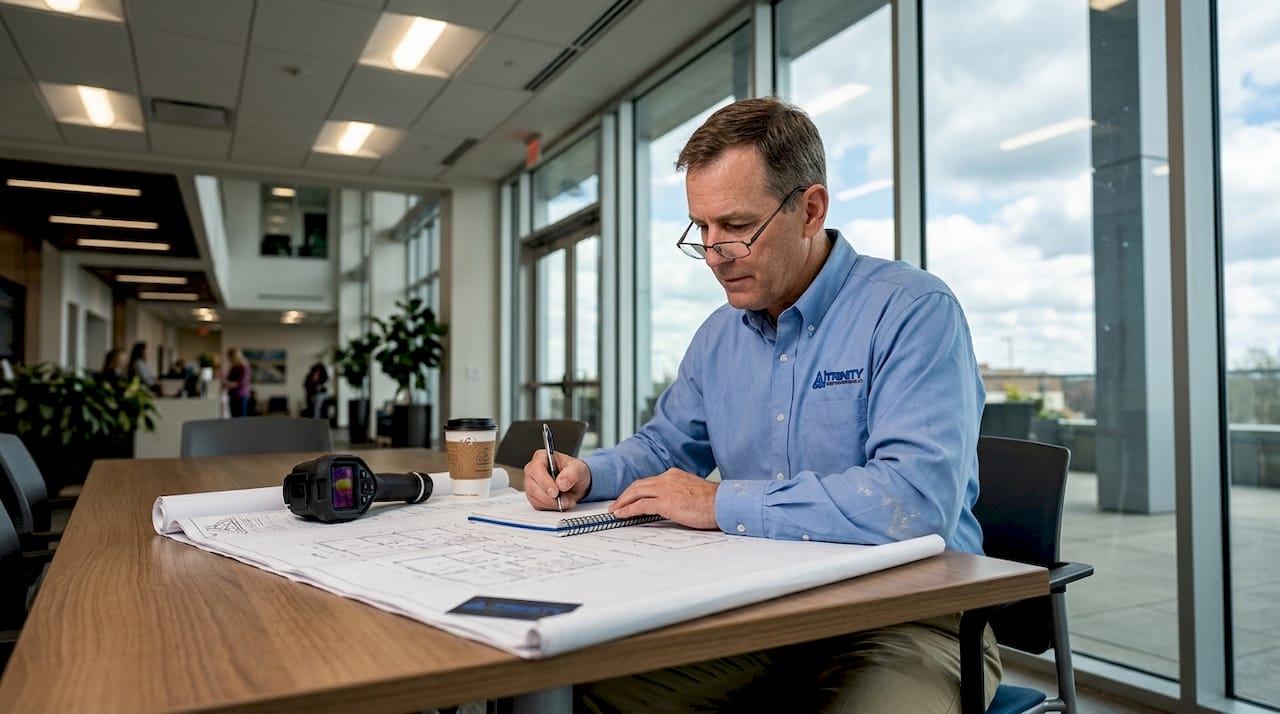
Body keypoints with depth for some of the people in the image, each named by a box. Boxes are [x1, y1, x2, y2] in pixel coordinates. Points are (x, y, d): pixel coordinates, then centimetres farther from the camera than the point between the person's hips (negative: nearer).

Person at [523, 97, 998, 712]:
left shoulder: (912, 311, -14)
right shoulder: (718, 336, 9)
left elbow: (918, 499, -27)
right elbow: (666, 444, 23)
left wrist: (721, 503, -21)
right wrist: (587, 474, 0)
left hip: (906, 618, -5)